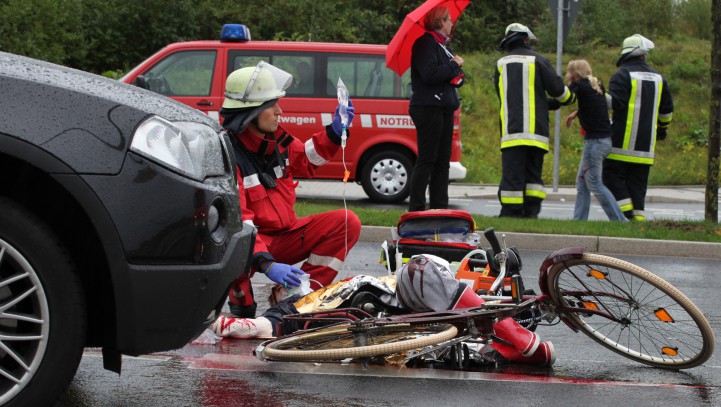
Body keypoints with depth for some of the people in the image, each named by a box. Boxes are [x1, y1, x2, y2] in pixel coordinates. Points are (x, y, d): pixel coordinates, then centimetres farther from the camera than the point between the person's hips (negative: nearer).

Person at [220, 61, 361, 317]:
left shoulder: (276, 139, 2)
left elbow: (306, 161, 25)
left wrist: (335, 131, 9)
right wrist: (266, 264, -41)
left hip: (285, 236, 7)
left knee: (347, 222, -8)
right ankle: (241, 303, -9)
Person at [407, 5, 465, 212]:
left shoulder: (441, 45, 20)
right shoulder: (425, 44, -11)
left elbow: (446, 75, 25)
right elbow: (429, 74, -23)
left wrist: (458, 75, 2)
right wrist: (455, 65, -12)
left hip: (443, 108, 10)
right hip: (428, 108, -10)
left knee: (442, 162, 9)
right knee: (427, 160, -9)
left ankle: (439, 208, 12)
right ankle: (416, 209, -7)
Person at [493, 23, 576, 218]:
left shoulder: (501, 64, 16)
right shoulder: (538, 60, 5)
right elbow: (557, 89, 0)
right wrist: (570, 98, 24)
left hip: (511, 130, 1)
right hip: (536, 129, -1)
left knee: (512, 174, -4)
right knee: (533, 173, 7)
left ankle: (511, 213, -9)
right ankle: (531, 212, 0)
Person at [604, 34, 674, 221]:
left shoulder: (622, 75, -7)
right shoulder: (658, 78, 14)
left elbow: (615, 103, -19)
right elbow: (667, 109, 24)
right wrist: (663, 128, 39)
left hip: (623, 141, -6)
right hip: (646, 146, 6)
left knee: (612, 174, 0)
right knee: (638, 182, 9)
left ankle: (626, 212, -11)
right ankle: (638, 215, 2)